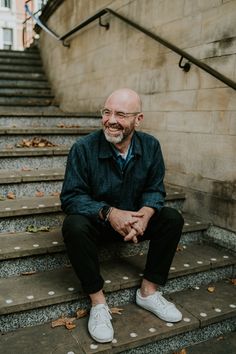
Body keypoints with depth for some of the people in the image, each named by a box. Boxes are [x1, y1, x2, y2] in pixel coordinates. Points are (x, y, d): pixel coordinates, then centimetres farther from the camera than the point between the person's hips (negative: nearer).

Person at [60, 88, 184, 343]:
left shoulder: (150, 146, -8)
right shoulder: (83, 148, -20)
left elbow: (154, 189, -4)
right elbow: (71, 197, -20)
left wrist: (145, 214, -27)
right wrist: (109, 213, -34)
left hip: (134, 220, 4)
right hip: (96, 223, -3)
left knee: (173, 218, -16)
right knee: (74, 226, -33)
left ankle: (149, 292, -4)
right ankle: (98, 302, -18)